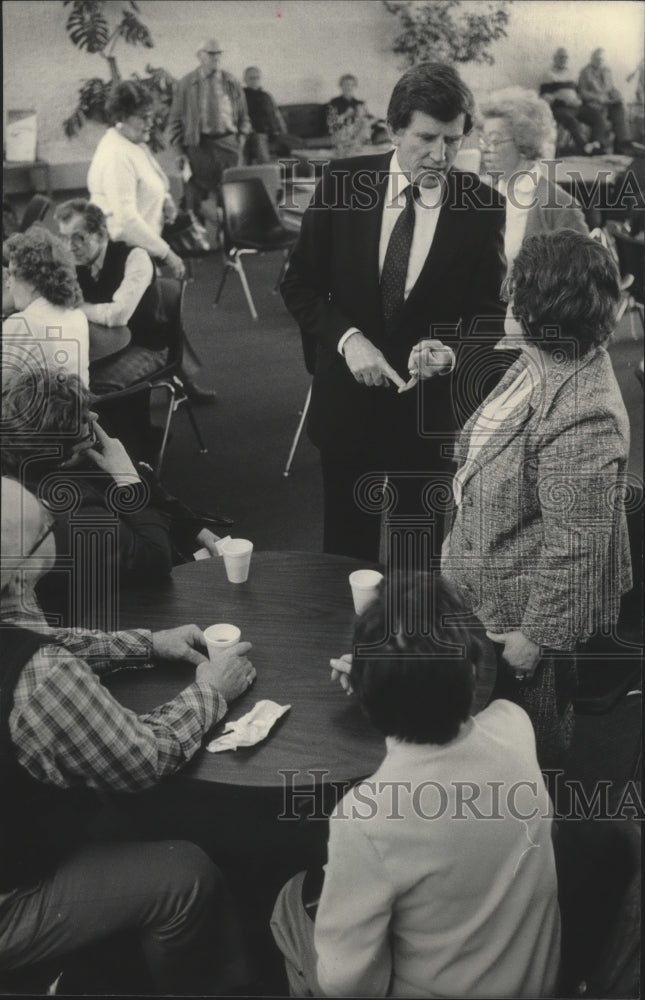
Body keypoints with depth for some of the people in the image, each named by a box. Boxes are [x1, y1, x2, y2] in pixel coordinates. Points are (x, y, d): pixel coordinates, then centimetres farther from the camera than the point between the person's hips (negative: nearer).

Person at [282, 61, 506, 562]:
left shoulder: (483, 206, -10)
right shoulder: (343, 182, -7)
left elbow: (489, 313, -4)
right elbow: (300, 285, -1)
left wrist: (452, 350, -25)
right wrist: (346, 337, -18)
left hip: (433, 407, -1)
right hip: (347, 396, 1)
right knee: (346, 547, 18)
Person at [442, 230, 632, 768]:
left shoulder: (580, 419, -36)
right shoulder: (548, 361, -7)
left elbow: (575, 544, -29)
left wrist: (535, 633, -21)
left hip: (530, 605, -9)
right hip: (494, 589, 10)